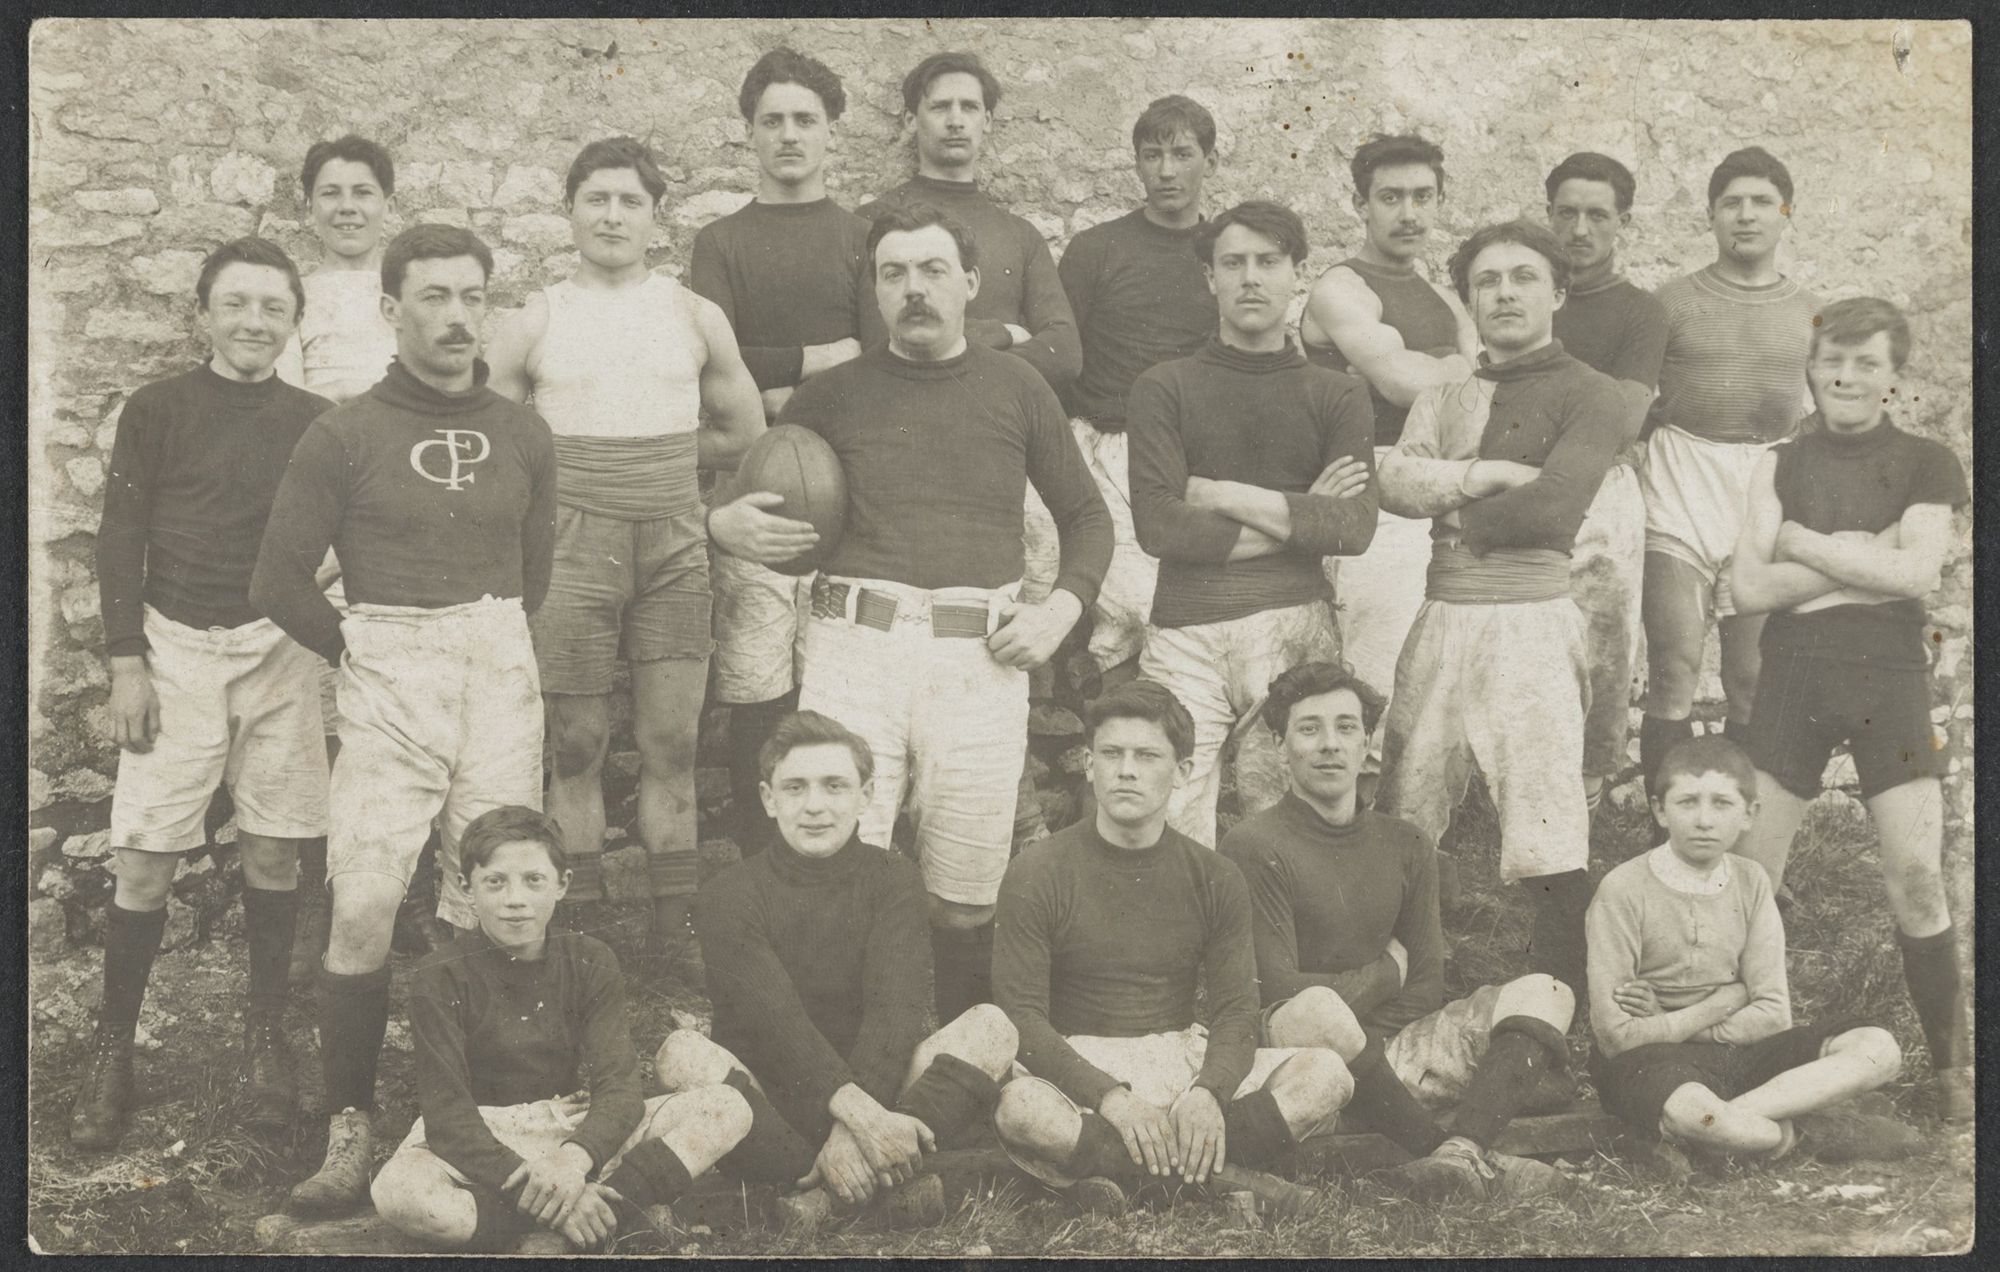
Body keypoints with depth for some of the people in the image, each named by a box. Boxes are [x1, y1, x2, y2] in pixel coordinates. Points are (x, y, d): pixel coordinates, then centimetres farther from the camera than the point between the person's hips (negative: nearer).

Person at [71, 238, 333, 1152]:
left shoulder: (312, 422, 5)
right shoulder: (157, 411, 0)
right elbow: (119, 540, 0)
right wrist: (126, 663, -5)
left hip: (279, 650, 2)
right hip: (177, 646, -1)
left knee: (274, 851, 4)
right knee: (145, 859, -2)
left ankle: (266, 1037, 20)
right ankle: (112, 1049, 12)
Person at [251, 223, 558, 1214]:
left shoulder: (521, 434, 12)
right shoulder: (344, 436, 2)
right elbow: (278, 580, 2)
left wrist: (500, 647, 9)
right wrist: (354, 653, 3)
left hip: (501, 684, 3)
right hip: (387, 686, -2)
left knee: (491, 912, 1)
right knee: (362, 912, -10)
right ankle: (349, 1130, 0)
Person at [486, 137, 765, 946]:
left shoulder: (697, 319, 8)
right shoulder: (533, 323, 5)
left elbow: (743, 432, 16)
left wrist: (654, 455, 10)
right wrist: (574, 462, 0)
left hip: (675, 551, 1)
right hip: (573, 551, -1)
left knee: (672, 746, 1)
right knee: (576, 746, 2)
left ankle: (674, 936, 8)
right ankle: (582, 935, 10)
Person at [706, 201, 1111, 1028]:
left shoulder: (1016, 391, 14)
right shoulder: (835, 394, 13)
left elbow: (1087, 515, 19)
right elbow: (744, 502, 18)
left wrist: (1062, 608, 3)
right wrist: (724, 524, -5)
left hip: (980, 657, 0)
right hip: (855, 646, 0)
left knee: (966, 901, 3)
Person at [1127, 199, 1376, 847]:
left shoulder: (1336, 395, 13)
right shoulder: (1164, 388, 9)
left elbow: (1355, 527, -1)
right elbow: (1157, 526, -5)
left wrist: (1223, 496, -3)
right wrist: (1296, 519, -2)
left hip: (1296, 629, 1)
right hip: (1184, 630, -1)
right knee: (1173, 841, -8)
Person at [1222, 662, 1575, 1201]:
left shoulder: (1405, 845, 13)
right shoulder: (1255, 847, -6)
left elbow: (1426, 988, 8)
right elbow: (1279, 992, -12)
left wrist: (1358, 1057, -10)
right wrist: (1387, 972, 1)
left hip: (1392, 1046, 7)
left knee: (1545, 993, -9)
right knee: (1314, 1011, -40)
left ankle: (1458, 1156, -36)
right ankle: (1453, 1155, -29)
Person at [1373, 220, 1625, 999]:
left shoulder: (1589, 396, 0)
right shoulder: (1446, 392, 18)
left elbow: (1550, 509, -14)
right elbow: (1393, 481, 1)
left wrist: (1452, 511, -2)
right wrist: (1488, 475, -11)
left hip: (1530, 621, -5)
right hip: (1441, 619, 6)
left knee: (1548, 837, -7)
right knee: (1399, 823, 8)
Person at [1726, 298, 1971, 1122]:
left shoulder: (1925, 465, 6)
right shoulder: (1782, 464, 10)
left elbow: (1917, 574, -10)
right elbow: (1748, 588, -1)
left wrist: (1804, 543, -6)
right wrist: (1863, 560, -7)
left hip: (1890, 680, -1)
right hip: (1793, 677, 2)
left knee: (1917, 882, -8)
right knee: (1748, 877, -1)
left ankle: (1955, 1069, 5)